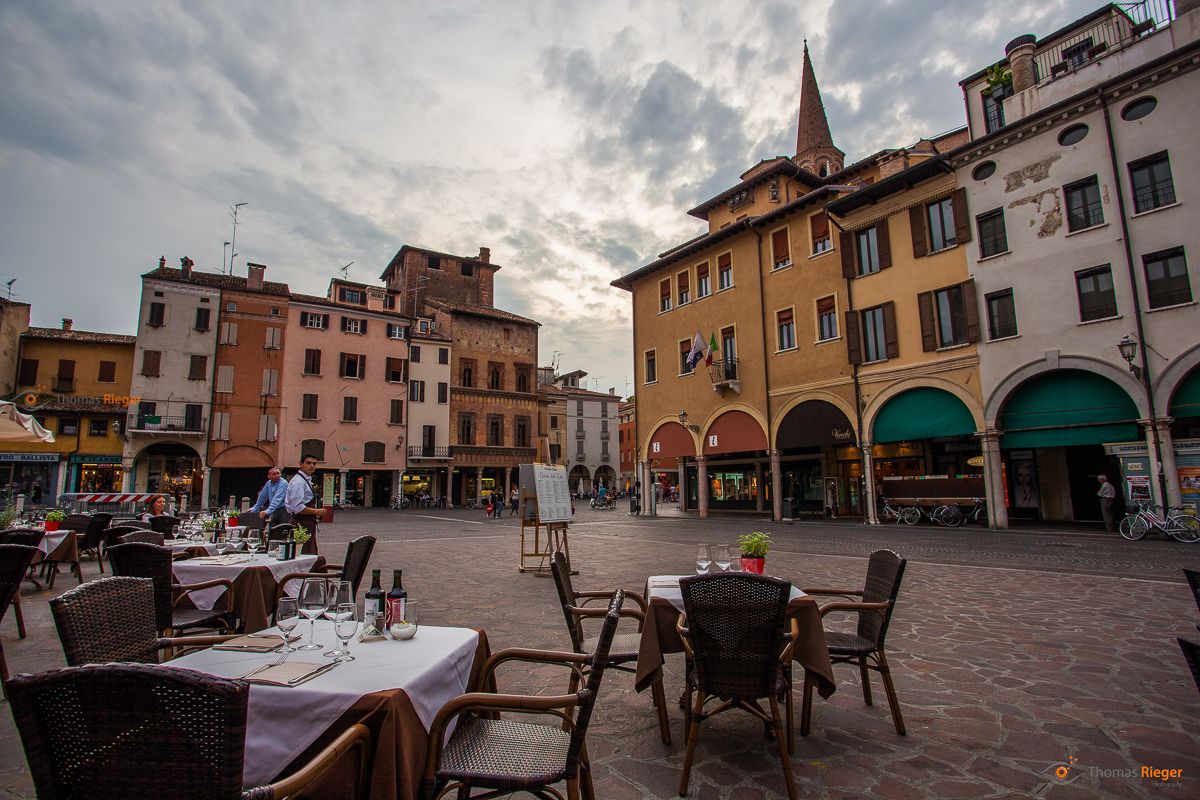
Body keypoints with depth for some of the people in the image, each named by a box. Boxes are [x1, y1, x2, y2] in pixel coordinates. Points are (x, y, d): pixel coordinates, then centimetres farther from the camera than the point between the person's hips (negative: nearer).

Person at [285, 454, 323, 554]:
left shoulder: (306, 479, 15)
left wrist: (316, 512, 14)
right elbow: (298, 508, -24)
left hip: (308, 522, 11)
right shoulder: (298, 482, -16)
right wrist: (316, 511, -17)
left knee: (312, 554, 16)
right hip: (302, 523, -11)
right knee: (307, 555, -9)